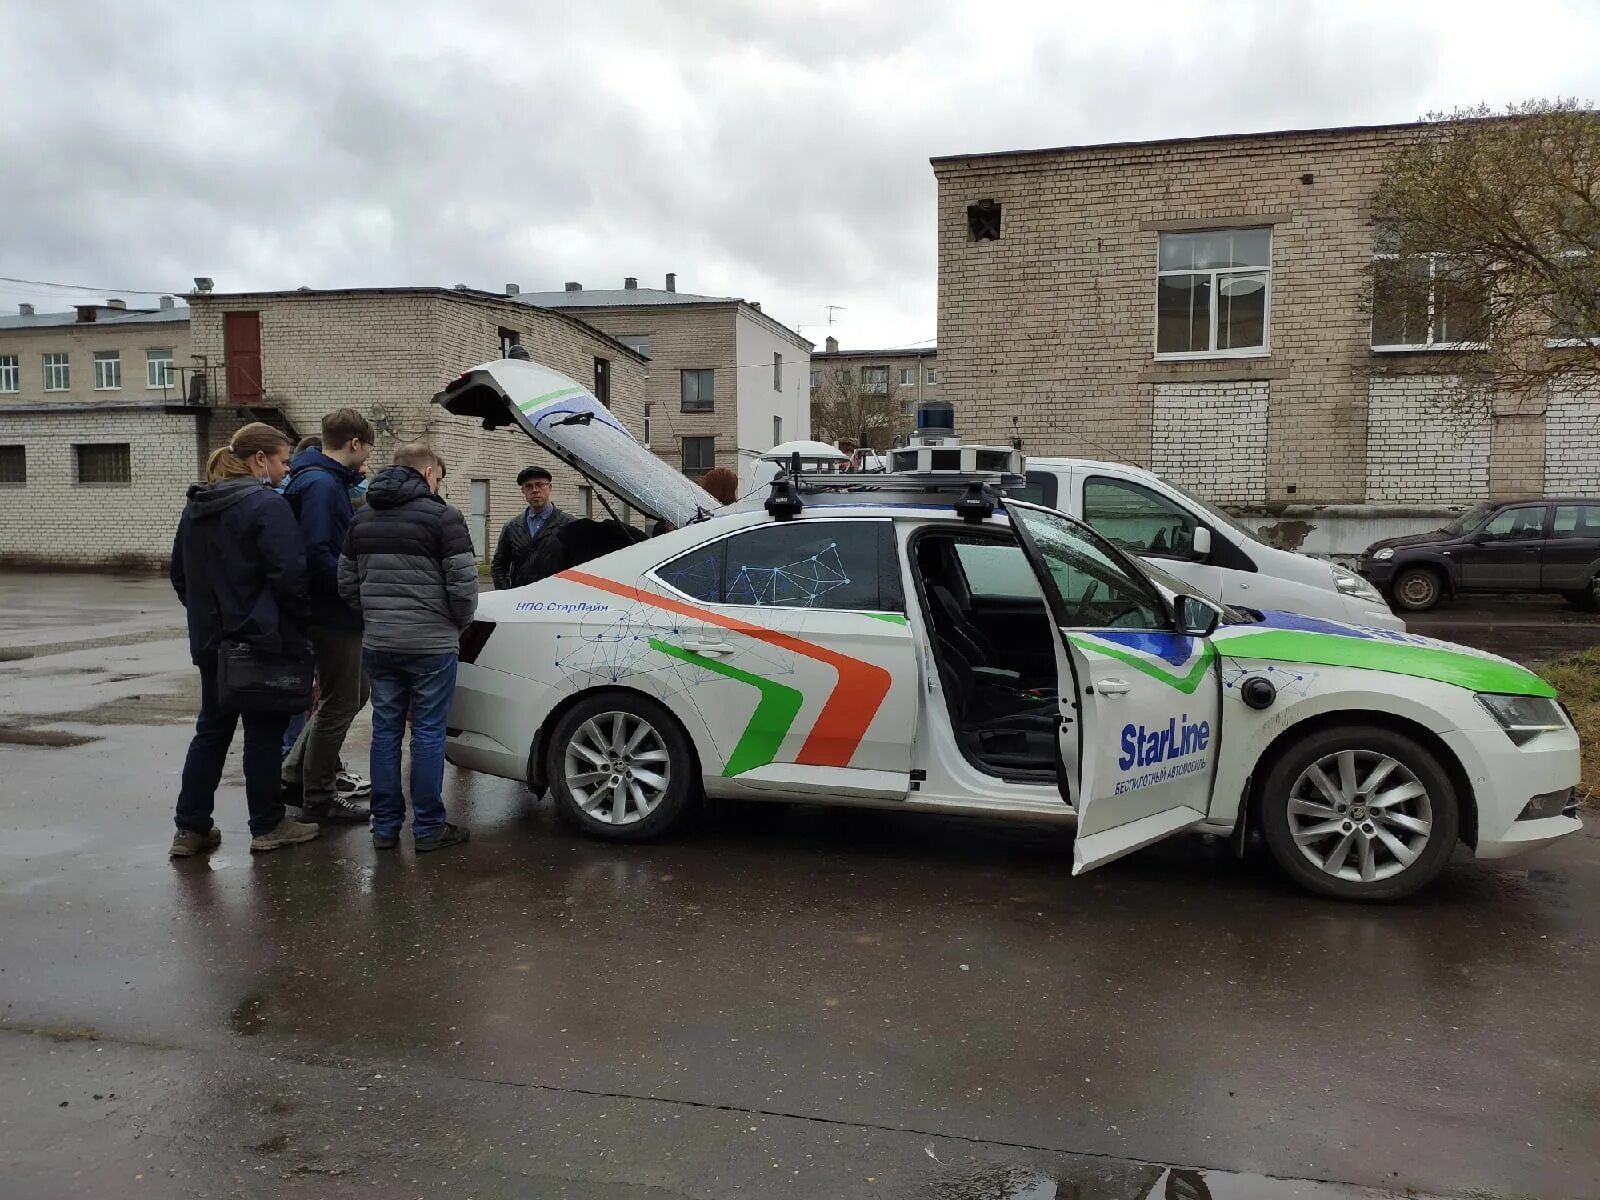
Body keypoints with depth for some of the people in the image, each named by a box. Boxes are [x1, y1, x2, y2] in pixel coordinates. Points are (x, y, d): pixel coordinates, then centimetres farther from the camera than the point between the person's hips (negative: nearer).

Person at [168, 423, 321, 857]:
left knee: (212, 729, 14)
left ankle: (191, 828, 17)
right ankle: (267, 826, 14)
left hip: (211, 639, 8)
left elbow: (180, 573, 19)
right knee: (264, 732, 3)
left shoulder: (196, 507, 11)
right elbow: (290, 574, -21)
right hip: (262, 640, -7)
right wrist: (299, 626, -8)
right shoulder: (266, 505, -15)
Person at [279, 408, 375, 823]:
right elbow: (317, 555, -27)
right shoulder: (321, 485, -19)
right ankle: (317, 799, 15)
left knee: (352, 694, 20)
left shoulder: (329, 481, 14)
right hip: (333, 615, -10)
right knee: (339, 705, 1)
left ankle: (298, 773, 28)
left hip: (336, 613, 10)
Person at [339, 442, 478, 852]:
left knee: (385, 730, 12)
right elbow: (463, 584, -12)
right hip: (431, 645, -6)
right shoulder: (442, 517, -8)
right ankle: (428, 828, 8)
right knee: (428, 733, 2)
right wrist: (459, 623, 6)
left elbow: (347, 584, 14)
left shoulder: (362, 519, 12)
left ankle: (385, 825, 18)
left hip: (378, 644, 6)